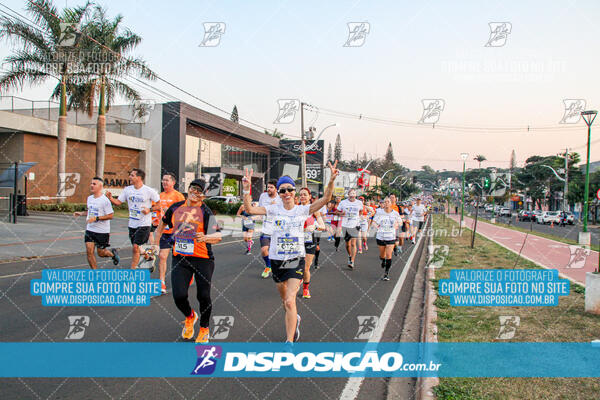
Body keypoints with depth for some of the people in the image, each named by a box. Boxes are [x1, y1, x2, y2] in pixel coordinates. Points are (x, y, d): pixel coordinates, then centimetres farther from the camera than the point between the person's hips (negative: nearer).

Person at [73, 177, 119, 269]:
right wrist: (81, 213, 8)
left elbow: (110, 216, -16)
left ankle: (113, 253, 39)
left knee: (101, 253, 5)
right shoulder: (89, 198, 8)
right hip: (90, 229, 6)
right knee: (89, 251, -4)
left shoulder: (105, 200, -15)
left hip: (102, 231, -6)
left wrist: (96, 218, -23)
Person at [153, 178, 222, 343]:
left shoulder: (206, 212, -7)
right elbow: (162, 223, 25)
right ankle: (190, 316, 28)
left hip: (203, 258, -3)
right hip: (180, 258, 3)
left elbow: (218, 236, -17)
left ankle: (204, 329, 26)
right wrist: (156, 243, 29)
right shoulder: (176, 207, 7)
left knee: (203, 296, -2)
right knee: (179, 295, -8)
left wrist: (205, 237, -37)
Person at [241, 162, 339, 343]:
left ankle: (290, 341, -4)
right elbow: (250, 209, -9)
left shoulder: (302, 210, -2)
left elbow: (325, 199, -12)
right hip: (277, 259, 2)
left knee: (290, 301, -13)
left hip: (296, 259, -2)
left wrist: (331, 180, -26)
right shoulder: (274, 209, -1)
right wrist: (246, 189, -22)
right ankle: (294, 319, 50)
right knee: (285, 299, 19)